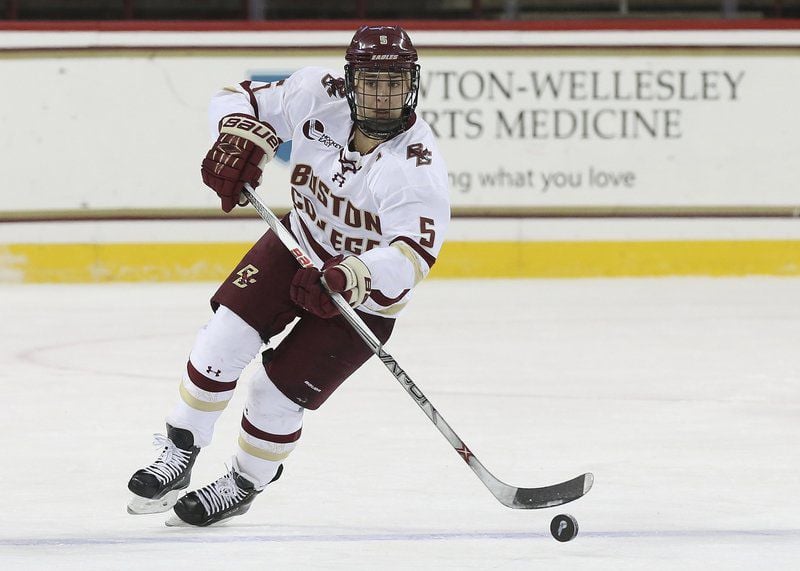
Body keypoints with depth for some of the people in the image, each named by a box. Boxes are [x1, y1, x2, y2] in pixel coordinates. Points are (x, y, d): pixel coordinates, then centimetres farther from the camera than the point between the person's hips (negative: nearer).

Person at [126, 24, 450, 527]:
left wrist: (349, 278, -58)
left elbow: (413, 255, -42)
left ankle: (243, 486, 22)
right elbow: (243, 99, -5)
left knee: (278, 393, -7)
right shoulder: (318, 96, -18)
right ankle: (178, 457, 8)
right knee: (224, 339, -12)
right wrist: (239, 142, -27)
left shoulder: (418, 165, -31)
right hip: (299, 247, 4)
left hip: (366, 293, -4)